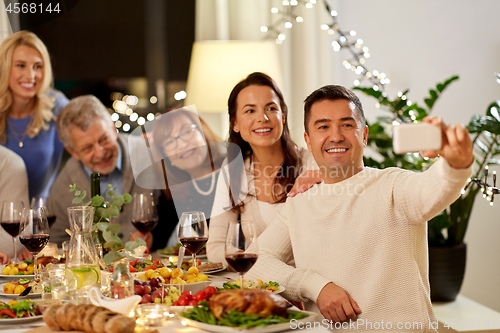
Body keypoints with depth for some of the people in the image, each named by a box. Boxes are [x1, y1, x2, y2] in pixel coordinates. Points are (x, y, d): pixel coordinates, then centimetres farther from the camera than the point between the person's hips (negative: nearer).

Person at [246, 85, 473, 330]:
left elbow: (432, 192, -22)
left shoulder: (392, 186, -1)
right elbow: (255, 264, 6)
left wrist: (457, 162, -44)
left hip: (401, 327, -4)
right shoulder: (297, 206, 14)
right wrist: (316, 285, -8)